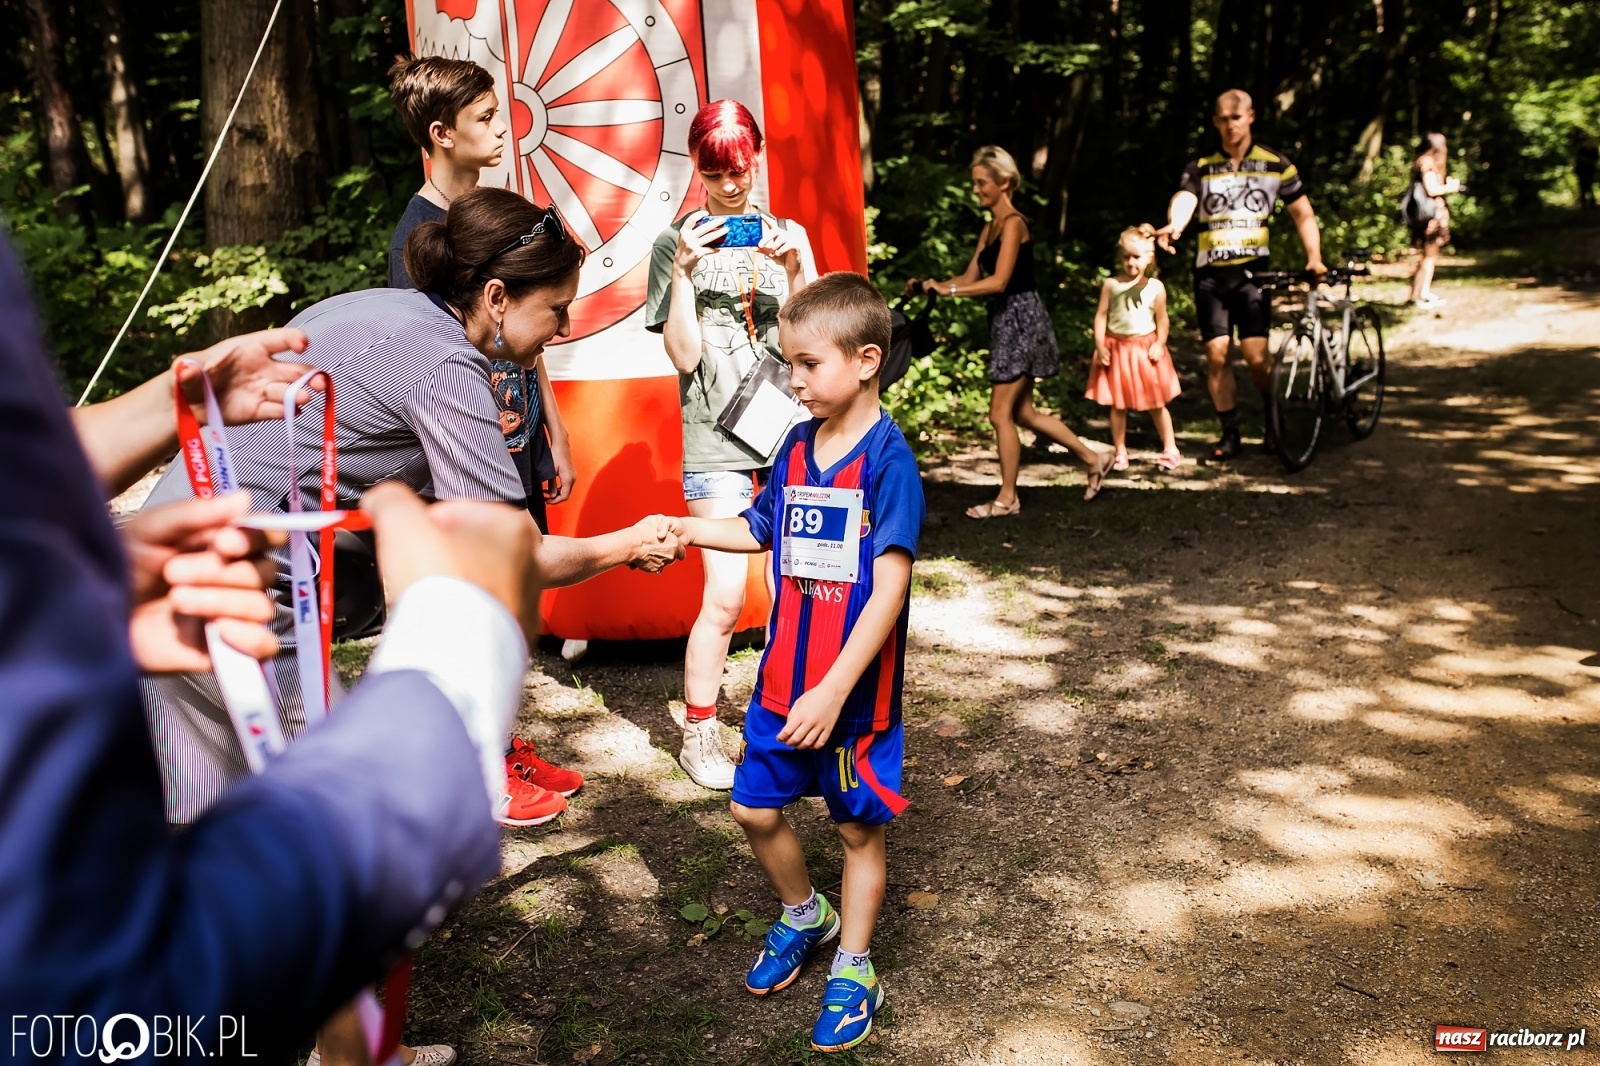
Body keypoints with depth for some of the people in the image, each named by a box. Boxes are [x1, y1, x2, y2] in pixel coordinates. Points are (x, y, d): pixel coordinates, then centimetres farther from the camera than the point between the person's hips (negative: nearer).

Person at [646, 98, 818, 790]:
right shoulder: (678, 242, 3)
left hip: (792, 429, 4)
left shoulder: (784, 236, 12)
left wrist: (799, 266, -11)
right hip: (716, 441, -3)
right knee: (725, 596, -7)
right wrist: (684, 271, -15)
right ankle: (698, 734, 12)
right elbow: (684, 356, -5)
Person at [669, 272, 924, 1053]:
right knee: (755, 808, 14)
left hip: (855, 688, -6)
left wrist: (834, 691, -25)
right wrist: (680, 530, 1)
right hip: (784, 678, 6)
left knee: (858, 826, 11)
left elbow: (889, 590, -22)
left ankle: (853, 971, 30)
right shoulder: (796, 445, 1)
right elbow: (759, 530, 16)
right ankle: (804, 915, 41)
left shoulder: (888, 461, -18)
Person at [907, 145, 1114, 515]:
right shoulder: (989, 228, 14)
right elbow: (970, 277, 13)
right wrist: (929, 284, -1)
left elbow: (998, 281, -23)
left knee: (1000, 413, -4)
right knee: (1023, 412, 14)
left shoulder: (1013, 223, -13)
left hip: (1022, 320, -10)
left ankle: (1007, 498, 8)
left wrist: (948, 290, -23)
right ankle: (1092, 458, 26)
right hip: (1004, 322, 10)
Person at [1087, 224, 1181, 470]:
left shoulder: (1155, 287, -2)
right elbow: (1101, 315, -4)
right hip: (1116, 348, 0)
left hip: (1145, 348, 0)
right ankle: (1120, 452, 18)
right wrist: (1100, 344, -11)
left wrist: (1159, 344, -9)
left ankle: (1170, 449, 20)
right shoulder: (1111, 284, -3)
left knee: (1156, 404, 8)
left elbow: (1162, 319, 2)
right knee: (1118, 405, 7)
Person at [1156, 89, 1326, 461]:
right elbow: (1183, 200, -14)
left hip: (1252, 267, -2)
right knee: (1216, 353, -2)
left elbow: (1302, 213, 7)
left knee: (1255, 353, -11)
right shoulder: (1201, 167, 5)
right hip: (1210, 272, 2)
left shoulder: (1275, 164, 5)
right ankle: (1230, 433, 12)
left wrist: (1314, 255, -7)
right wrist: (1173, 226, -37)